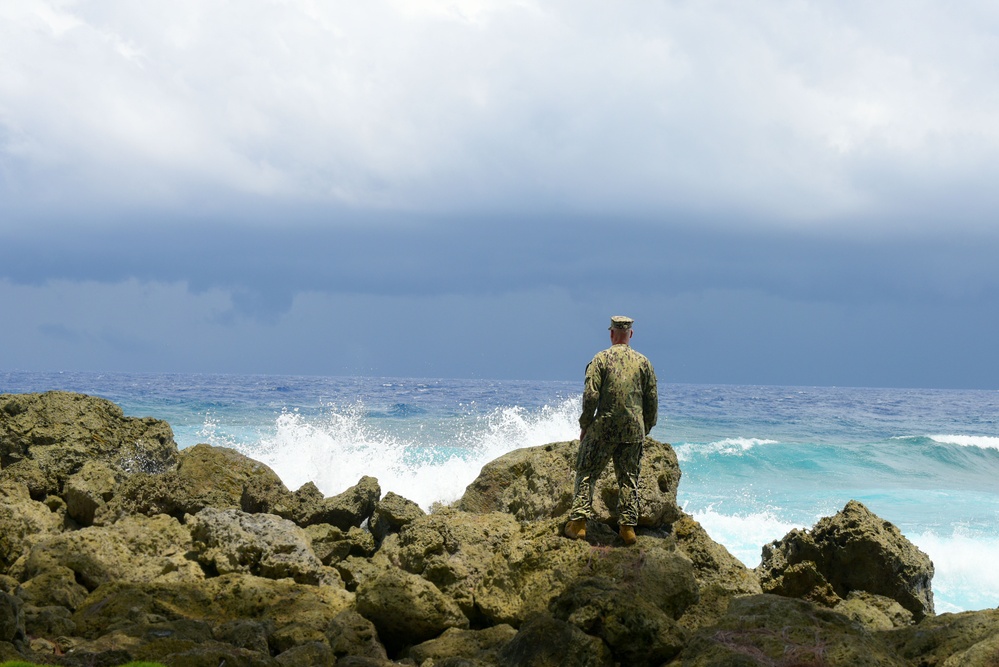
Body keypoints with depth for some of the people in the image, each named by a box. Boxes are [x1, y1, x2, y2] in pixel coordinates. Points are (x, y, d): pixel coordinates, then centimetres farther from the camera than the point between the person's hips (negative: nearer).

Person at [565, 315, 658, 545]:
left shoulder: (601, 359, -3)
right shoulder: (643, 362, 7)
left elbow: (591, 396, -9)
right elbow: (652, 400, 8)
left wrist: (585, 425, 1)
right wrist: (645, 429, 19)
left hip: (603, 429, -3)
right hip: (634, 431, 3)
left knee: (586, 474, 5)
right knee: (629, 479, 9)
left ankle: (578, 523, -2)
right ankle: (628, 526, 5)